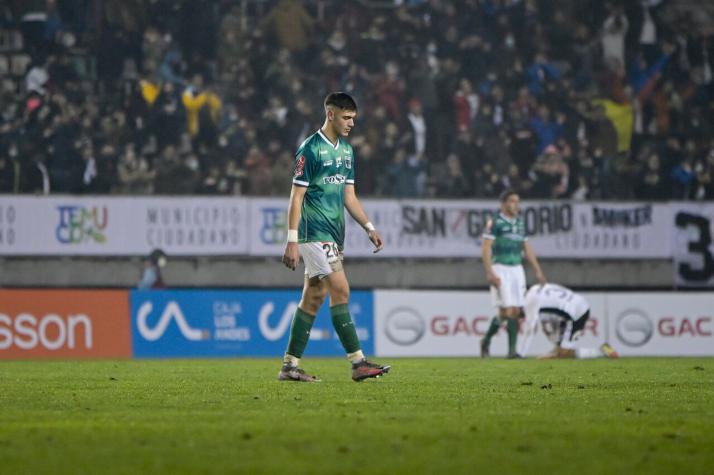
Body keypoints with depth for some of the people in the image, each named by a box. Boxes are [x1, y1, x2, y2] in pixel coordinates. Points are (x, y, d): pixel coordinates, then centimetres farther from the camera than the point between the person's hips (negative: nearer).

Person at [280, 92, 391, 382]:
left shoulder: (346, 151, 15)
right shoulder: (310, 149, -10)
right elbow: (296, 197, -12)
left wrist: (369, 228, 11)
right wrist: (292, 241, -16)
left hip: (334, 234, 8)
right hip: (315, 233, -8)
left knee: (313, 298, 7)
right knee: (340, 291, -14)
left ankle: (290, 365, 11)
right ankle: (358, 363, -15)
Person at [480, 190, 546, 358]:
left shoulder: (520, 223, 14)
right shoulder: (495, 223, -6)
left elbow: (527, 248, 20)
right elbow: (486, 248, -11)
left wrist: (538, 271, 14)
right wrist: (489, 273, -20)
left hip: (517, 269, 6)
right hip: (501, 270, -6)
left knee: (516, 311, 0)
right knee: (507, 311, -12)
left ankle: (512, 350, 2)